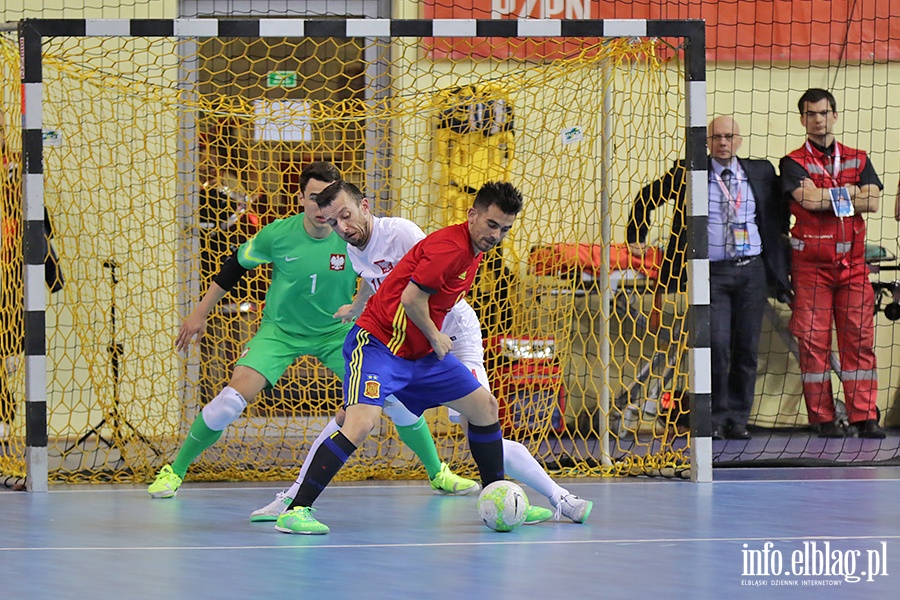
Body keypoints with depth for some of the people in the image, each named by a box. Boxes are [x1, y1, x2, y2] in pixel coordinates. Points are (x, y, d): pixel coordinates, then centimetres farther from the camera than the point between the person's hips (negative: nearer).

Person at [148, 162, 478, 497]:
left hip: (337, 331, 1)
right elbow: (236, 266, 0)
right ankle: (173, 472, -3)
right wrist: (200, 314, 4)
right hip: (280, 330, -1)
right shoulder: (277, 234, -17)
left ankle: (438, 475, 14)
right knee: (232, 399, -21)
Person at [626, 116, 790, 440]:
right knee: (717, 347, -12)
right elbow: (647, 198, 13)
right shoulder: (687, 172, 2)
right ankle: (716, 419, -2)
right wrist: (636, 237, 11)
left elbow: (780, 208, 27)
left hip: (753, 271, 2)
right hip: (712, 272, -2)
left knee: (747, 350, 3)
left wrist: (780, 241, 20)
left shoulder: (761, 172, 8)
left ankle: (738, 419, 12)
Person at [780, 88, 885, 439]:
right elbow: (809, 199, -14)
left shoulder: (857, 160, 14)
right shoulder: (794, 163, 4)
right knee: (813, 341, -4)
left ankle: (864, 416, -1)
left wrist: (825, 197, -7)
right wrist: (850, 192, -3)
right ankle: (822, 418, 1)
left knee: (859, 338, -2)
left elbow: (872, 202, -1)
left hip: (853, 262, 2)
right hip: (811, 264, -2)